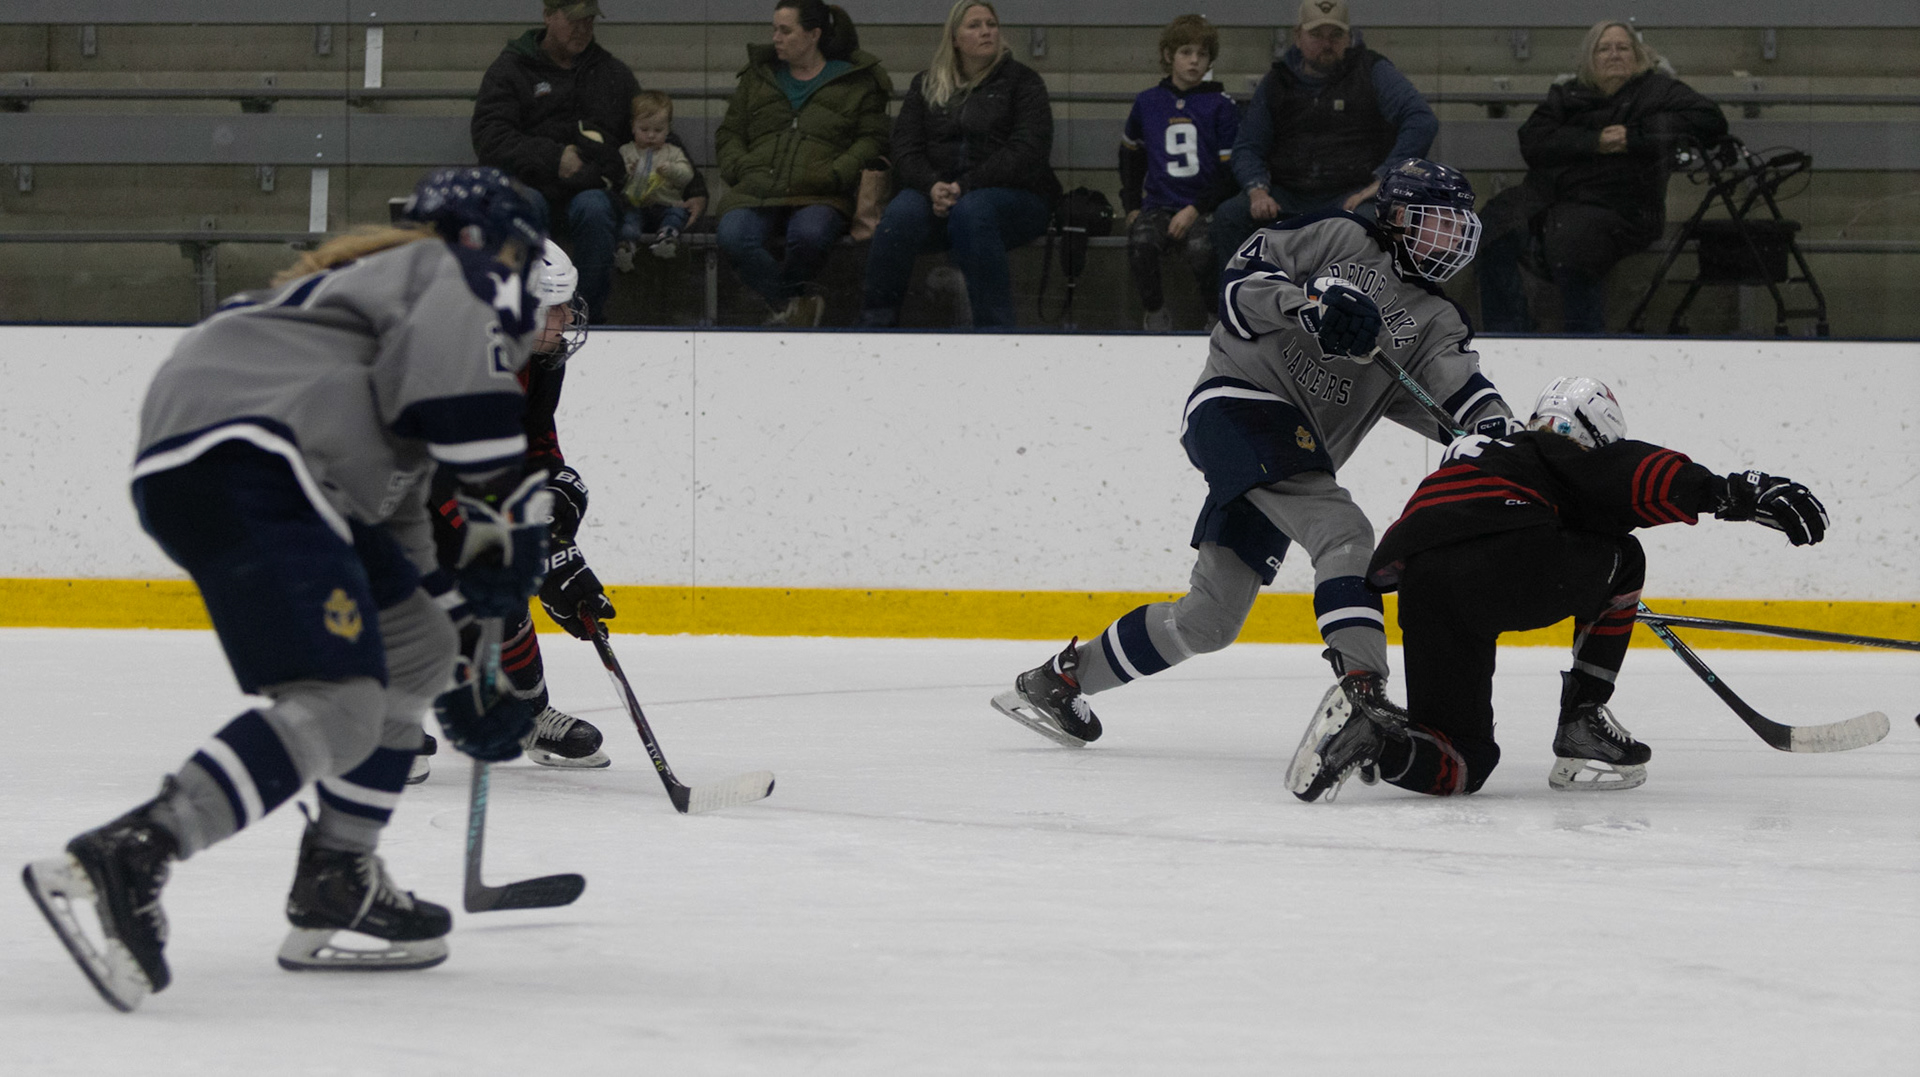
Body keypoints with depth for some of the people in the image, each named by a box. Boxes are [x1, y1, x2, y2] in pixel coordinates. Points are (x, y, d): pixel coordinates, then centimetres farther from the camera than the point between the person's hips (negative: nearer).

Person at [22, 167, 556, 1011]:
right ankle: (121, 862, -33)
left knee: (417, 651, 21)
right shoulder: (464, 276, 12)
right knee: (338, 705, -20)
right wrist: (511, 511, -3)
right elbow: (459, 383, -13)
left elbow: (395, 508, 40)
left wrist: (463, 683, 41)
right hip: (241, 458, -10)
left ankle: (336, 889, 21)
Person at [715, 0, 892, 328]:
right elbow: (729, 133, 26)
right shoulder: (758, 76, 27)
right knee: (734, 237, -33)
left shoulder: (857, 82, 16)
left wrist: (836, 174, -9)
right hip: (756, 189, 3)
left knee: (809, 236, -39)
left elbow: (872, 139, 9)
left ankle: (783, 303, -9)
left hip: (818, 196, -3)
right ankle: (795, 302, -18)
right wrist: (739, 167, 3)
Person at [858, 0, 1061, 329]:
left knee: (970, 212, -38)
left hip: (1014, 195, -2)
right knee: (900, 214, -31)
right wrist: (933, 186, -15)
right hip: (937, 192, 3)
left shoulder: (1022, 81, 7)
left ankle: (995, 329, -37)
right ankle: (875, 321, -28)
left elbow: (1028, 151, -7)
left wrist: (966, 186, -17)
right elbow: (906, 150, 8)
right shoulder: (926, 85, 18)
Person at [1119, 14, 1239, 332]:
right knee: (1141, 241, -31)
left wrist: (1195, 210, -12)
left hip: (1205, 208, -2)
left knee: (1201, 247, -35)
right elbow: (1130, 152, 26)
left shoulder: (1220, 105, 0)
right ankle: (1155, 311, -5)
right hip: (1158, 206, 2)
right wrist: (1132, 206, 16)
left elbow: (1231, 171, -1)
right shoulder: (1148, 103, 10)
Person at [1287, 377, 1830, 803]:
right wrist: (1738, 491, -8)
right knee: (1620, 561, 26)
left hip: (1418, 590, 6)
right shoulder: (1574, 461, 22)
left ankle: (1365, 728, -17)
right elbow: (1637, 476, 0)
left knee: (1462, 764, 13)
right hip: (1507, 560, -6)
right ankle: (1582, 725, 19)